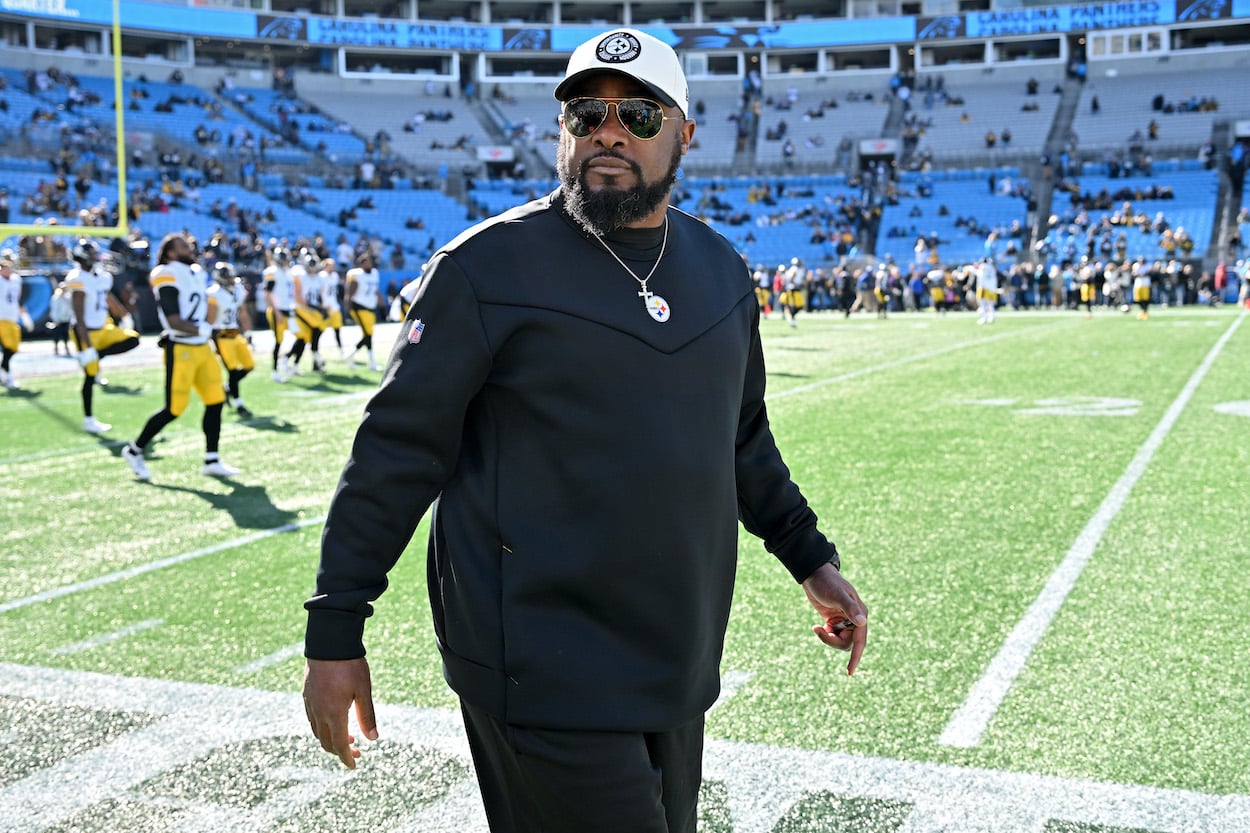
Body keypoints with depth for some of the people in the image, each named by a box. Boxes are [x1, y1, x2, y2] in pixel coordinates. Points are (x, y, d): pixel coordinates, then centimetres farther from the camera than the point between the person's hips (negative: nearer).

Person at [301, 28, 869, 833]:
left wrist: (811, 558, 19)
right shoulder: (490, 266, -10)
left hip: (677, 667, 7)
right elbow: (398, 450, -9)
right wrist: (335, 634, -9)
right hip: (546, 676, -6)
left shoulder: (724, 271, 9)